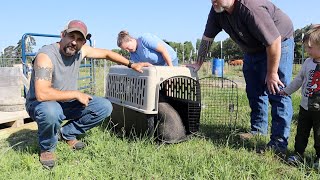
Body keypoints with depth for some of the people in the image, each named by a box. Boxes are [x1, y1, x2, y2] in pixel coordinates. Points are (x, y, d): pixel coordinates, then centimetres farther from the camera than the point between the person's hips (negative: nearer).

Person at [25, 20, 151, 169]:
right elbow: (42, 94, -36)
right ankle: (47, 148, -7)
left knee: (105, 107, -6)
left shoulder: (80, 50, -7)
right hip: (41, 104, -6)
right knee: (50, 112, -41)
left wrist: (131, 65, 4)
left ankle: (67, 133, 9)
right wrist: (76, 94, -28)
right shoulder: (46, 56, -27)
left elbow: (106, 53, 8)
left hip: (67, 103, 6)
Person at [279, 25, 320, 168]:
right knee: (301, 132, 14)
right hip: (305, 106, 5)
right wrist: (286, 91, 17)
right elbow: (299, 79, 14)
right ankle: (298, 153, 27)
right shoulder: (308, 62, 3)